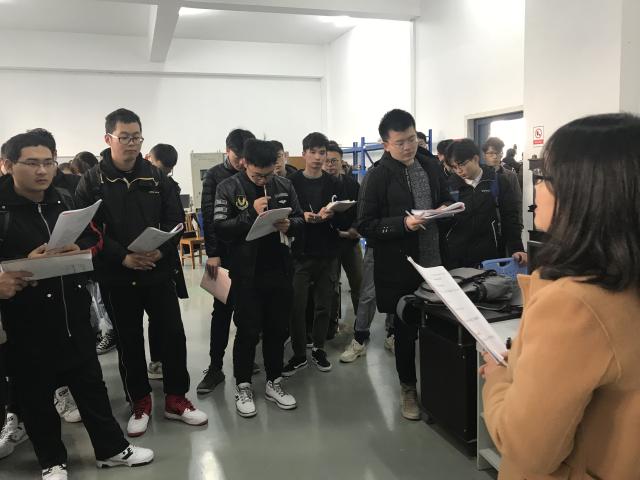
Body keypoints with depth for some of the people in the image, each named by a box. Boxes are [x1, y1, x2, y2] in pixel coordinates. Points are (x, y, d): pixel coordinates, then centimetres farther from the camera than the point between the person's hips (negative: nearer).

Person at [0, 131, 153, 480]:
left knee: (90, 380, 14)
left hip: (73, 311, 4)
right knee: (36, 391, 11)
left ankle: (111, 449, 29)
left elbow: (94, 238, 12)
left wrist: (79, 249, -9)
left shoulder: (65, 201, 7)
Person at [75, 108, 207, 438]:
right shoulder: (92, 182, -2)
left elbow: (175, 220, 1)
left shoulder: (156, 177, 5)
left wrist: (162, 251, -16)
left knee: (173, 333, 3)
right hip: (116, 276, -1)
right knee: (129, 341, 10)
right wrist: (123, 257, -21)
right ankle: (140, 404, 27)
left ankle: (176, 399, 21)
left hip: (158, 272, 2)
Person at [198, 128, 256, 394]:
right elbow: (209, 216, -4)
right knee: (222, 310, 2)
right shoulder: (214, 176, 1)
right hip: (226, 252, -2)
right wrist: (212, 253, -11)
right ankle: (215, 367, 10)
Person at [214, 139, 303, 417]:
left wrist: (289, 225, -13)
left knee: (277, 330, 13)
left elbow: (300, 221, 10)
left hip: (280, 272, 4)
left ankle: (274, 382, 30)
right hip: (246, 274, -3)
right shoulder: (228, 188, -5)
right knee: (248, 332, 6)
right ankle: (243, 386, 24)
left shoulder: (284, 186, 5)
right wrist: (251, 214, -23)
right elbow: (220, 230, -13)